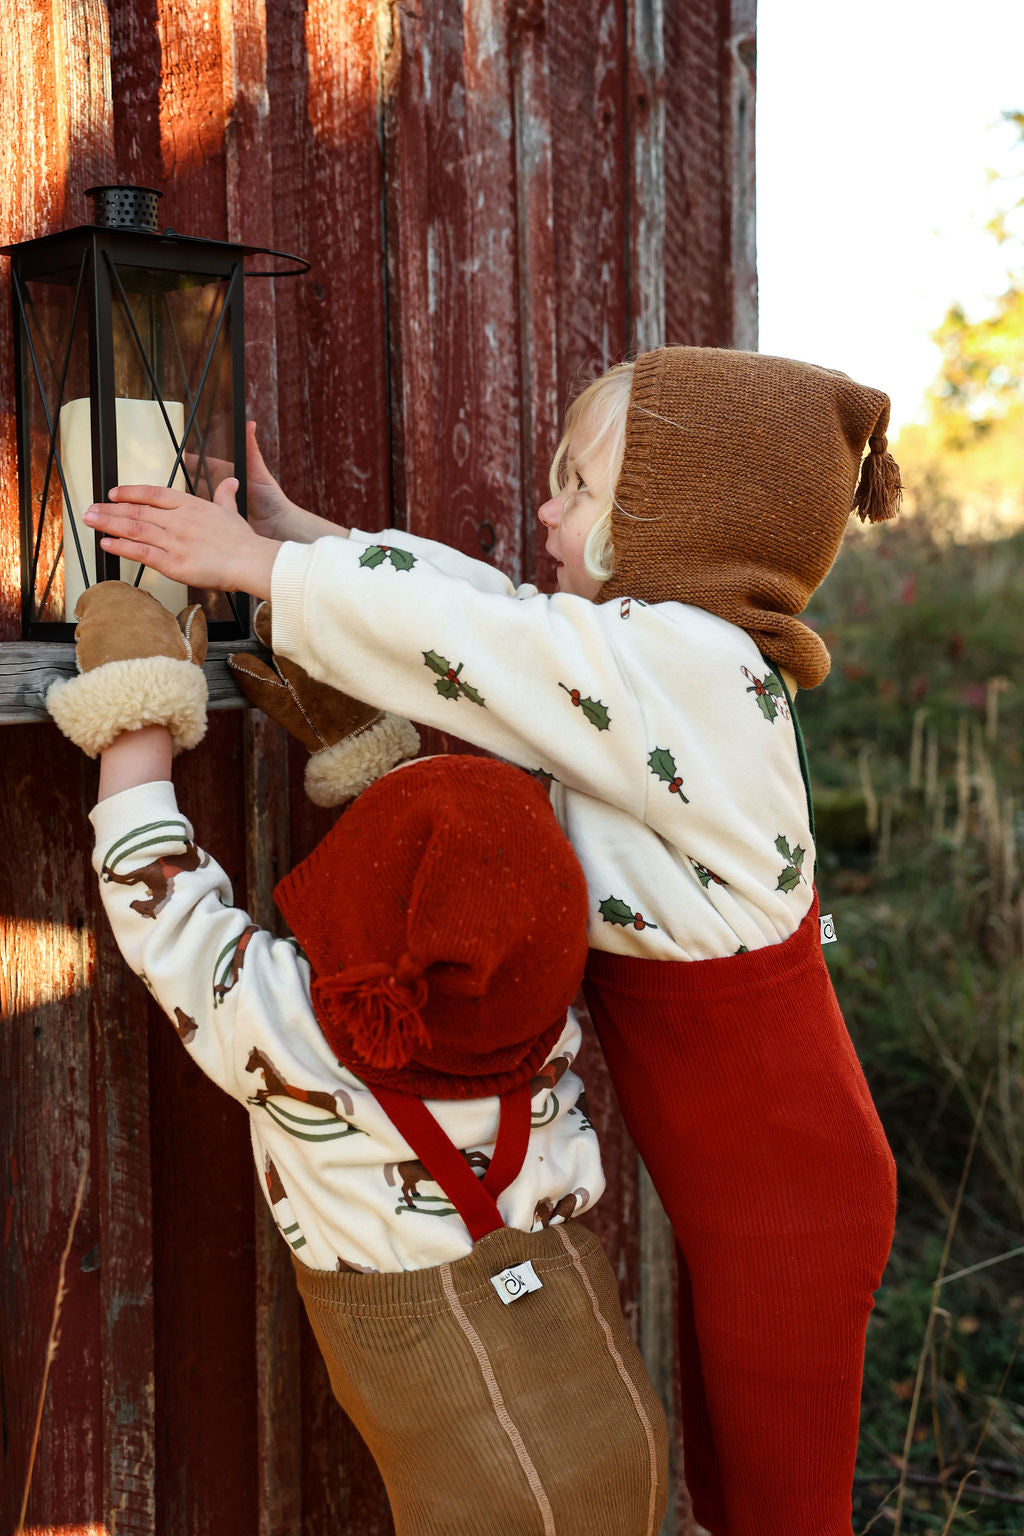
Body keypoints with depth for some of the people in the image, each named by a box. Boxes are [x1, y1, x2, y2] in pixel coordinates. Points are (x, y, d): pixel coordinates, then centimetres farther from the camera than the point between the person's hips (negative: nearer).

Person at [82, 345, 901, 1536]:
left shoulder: (688, 668, -25)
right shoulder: (673, 660, 3)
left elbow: (458, 633, -24)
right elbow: (485, 603, 8)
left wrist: (262, 564, -13)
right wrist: (289, 526, 7)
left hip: (785, 1200, -9)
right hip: (735, 1184, 9)